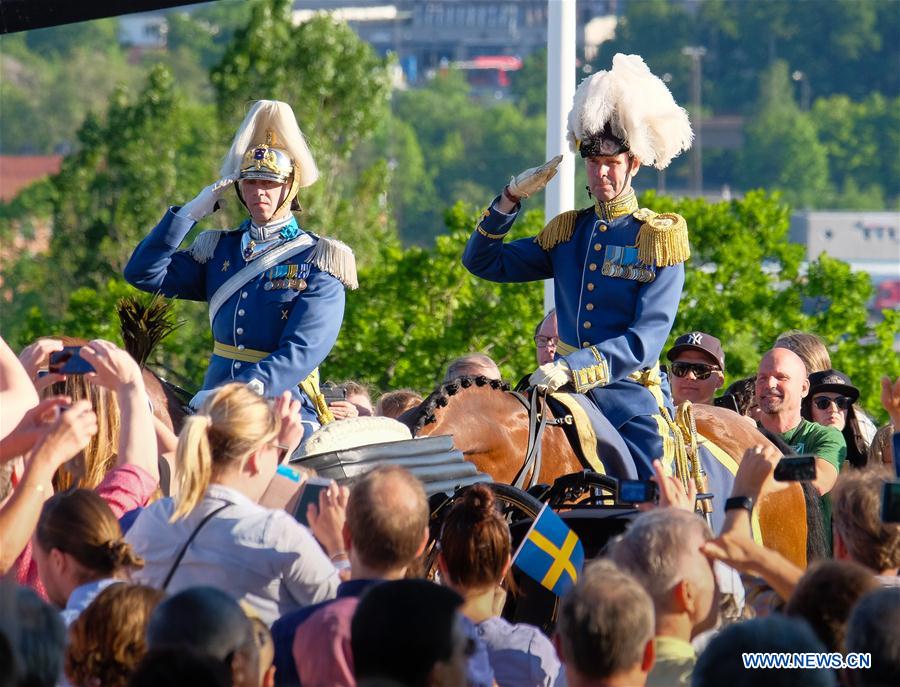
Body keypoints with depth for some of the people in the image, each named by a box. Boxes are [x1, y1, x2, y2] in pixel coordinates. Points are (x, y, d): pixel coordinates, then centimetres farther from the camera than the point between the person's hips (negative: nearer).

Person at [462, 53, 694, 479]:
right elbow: (483, 262, 16)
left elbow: (645, 341, -15)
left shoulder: (660, 239, -4)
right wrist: (511, 199, 3)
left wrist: (572, 367, -27)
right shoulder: (567, 233, 13)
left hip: (632, 406, -4)